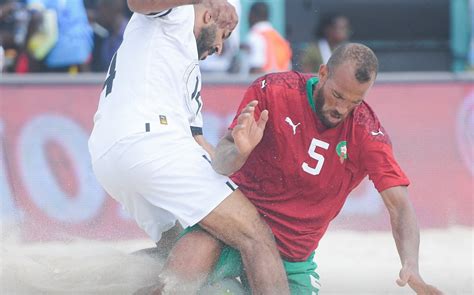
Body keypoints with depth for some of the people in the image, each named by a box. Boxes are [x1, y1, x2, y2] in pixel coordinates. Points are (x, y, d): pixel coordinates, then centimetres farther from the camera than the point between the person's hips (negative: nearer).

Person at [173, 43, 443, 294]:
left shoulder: (369, 133, -10)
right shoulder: (273, 91, -12)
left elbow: (399, 205, -16)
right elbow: (221, 162, -11)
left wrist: (411, 267, -34)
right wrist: (239, 152, -36)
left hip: (293, 253, 3)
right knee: (188, 263, -31)